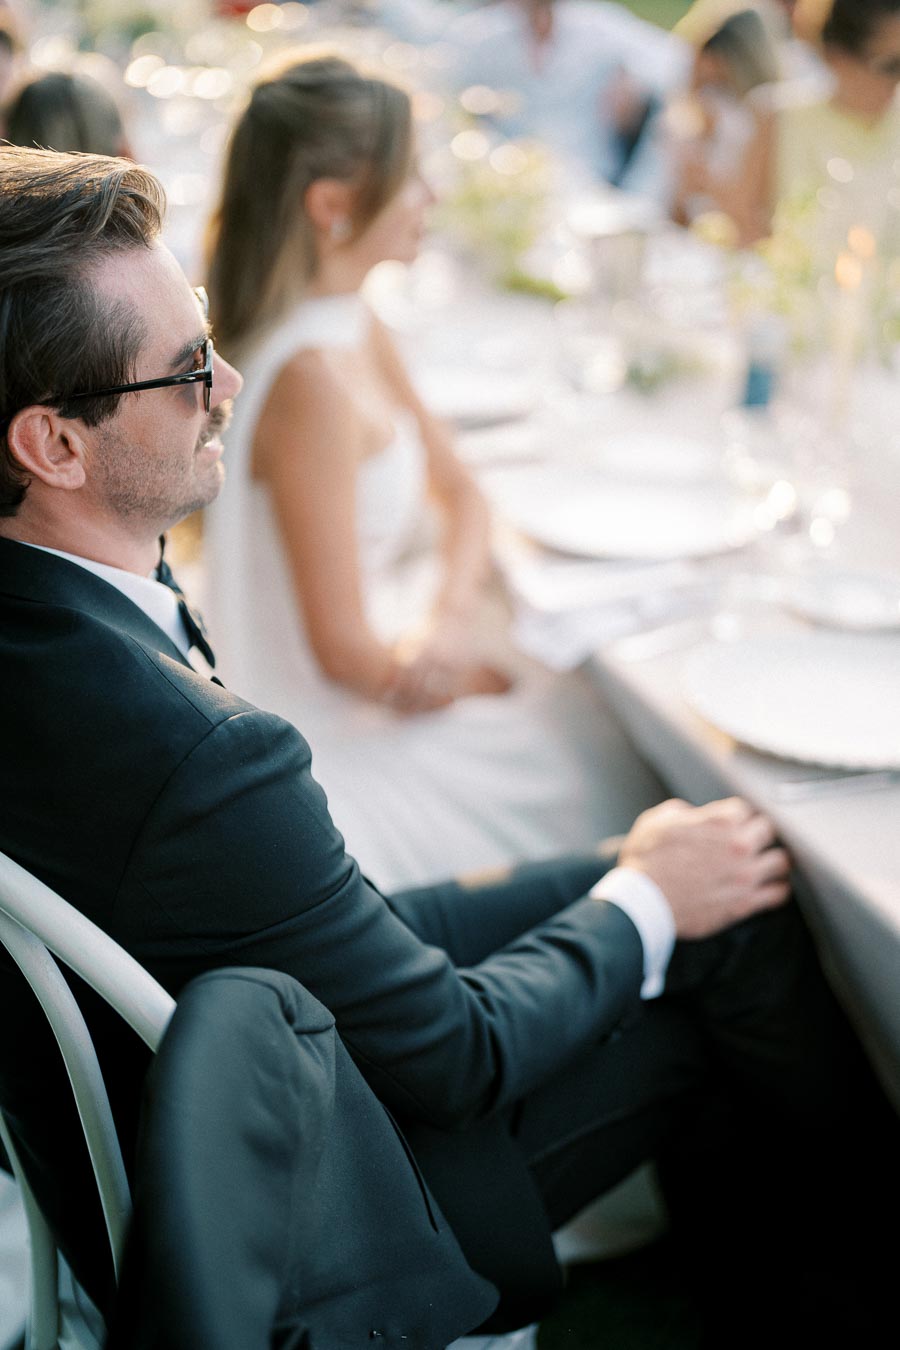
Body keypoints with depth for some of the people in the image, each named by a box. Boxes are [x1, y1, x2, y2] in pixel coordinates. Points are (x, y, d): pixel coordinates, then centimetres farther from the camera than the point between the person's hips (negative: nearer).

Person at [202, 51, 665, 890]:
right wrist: (485, 672, -6)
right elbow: (346, 652, -25)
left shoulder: (358, 333, 2)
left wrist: (446, 620, -10)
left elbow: (460, 495, 11)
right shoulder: (311, 379, -27)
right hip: (332, 739, -8)